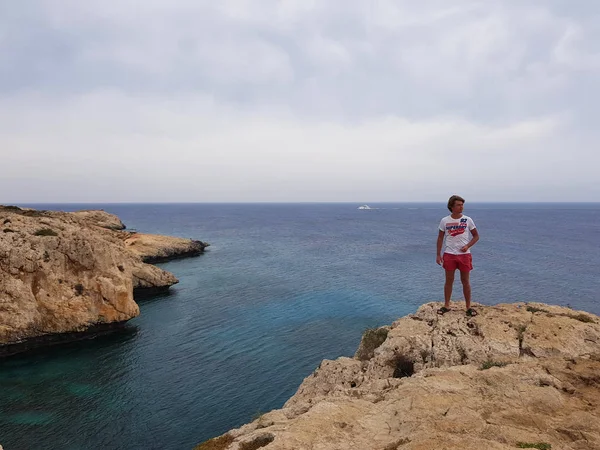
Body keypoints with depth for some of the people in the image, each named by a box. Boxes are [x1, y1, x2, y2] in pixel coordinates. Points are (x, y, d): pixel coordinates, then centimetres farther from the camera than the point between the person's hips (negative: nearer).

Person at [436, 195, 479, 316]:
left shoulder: (468, 220, -2)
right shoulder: (444, 221, -1)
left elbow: (476, 236, 6)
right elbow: (440, 238, 5)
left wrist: (467, 246, -11)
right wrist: (438, 254, 1)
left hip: (464, 254, 0)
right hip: (449, 255, 0)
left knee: (465, 281, 7)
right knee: (449, 281, 8)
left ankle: (468, 307, 17)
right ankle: (446, 305, 19)